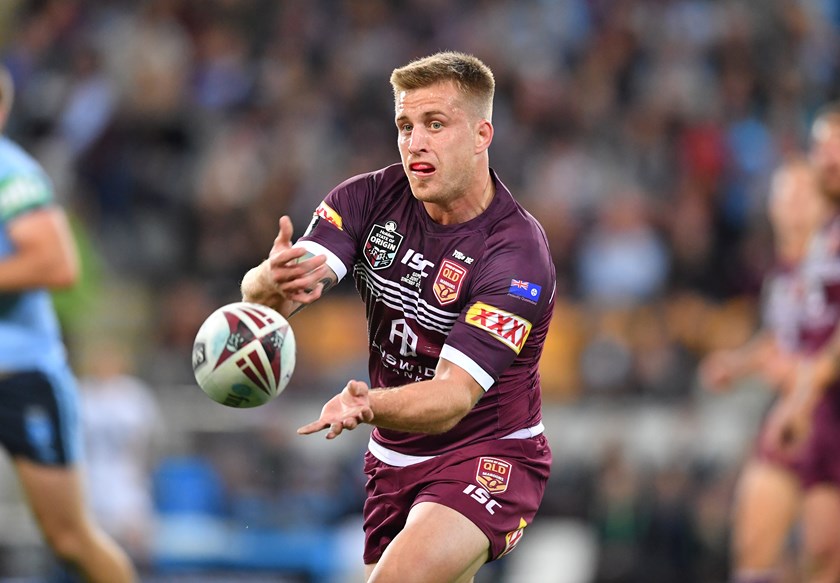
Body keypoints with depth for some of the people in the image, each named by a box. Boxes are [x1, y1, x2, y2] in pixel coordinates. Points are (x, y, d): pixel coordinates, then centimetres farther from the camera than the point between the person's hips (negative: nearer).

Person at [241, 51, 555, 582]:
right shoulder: (370, 198, -7)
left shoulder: (518, 255, -22)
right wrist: (272, 282, -45)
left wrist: (367, 405, -50)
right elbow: (263, 293, -19)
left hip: (488, 459, -6)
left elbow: (454, 398, -29)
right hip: (392, 460, 6)